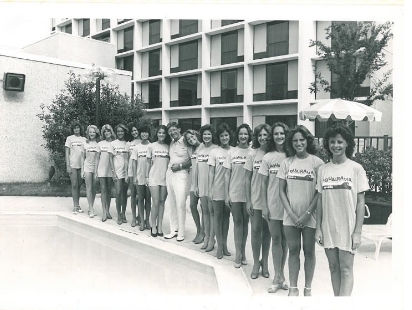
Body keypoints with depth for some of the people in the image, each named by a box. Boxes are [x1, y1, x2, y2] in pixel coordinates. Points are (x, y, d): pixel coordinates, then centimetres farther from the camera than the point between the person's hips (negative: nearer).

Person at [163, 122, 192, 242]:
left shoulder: (186, 142, -8)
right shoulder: (171, 143, 15)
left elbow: (192, 160, -11)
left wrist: (180, 165, -14)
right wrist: (170, 166, 5)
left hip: (181, 174, -7)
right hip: (169, 173, 7)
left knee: (180, 204, -7)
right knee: (171, 204, 10)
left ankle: (181, 233, 2)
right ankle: (173, 230, 20)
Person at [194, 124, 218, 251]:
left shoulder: (216, 149, -6)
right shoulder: (200, 148, 10)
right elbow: (197, 167, 12)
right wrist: (196, 185, 10)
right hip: (201, 183, 5)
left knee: (211, 211, 1)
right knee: (204, 211, 12)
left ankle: (211, 239, 10)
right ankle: (206, 237, 22)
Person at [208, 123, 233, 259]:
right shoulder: (214, 151, -2)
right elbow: (211, 172, -1)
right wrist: (210, 190, -5)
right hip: (217, 190, -1)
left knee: (226, 216, 11)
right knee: (218, 215, 5)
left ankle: (225, 244, 22)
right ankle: (220, 246, 15)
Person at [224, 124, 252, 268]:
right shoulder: (231, 152, 2)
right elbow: (227, 174, 3)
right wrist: (226, 195, -1)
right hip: (234, 193, 0)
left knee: (245, 222, 10)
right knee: (237, 222, 5)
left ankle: (242, 251, 22)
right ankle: (239, 253, 12)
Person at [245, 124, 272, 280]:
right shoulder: (252, 154, -1)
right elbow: (247, 179, 1)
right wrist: (248, 200, -2)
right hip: (255, 199, 0)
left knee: (267, 231, 11)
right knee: (255, 230, 5)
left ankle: (265, 262, 27)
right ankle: (256, 262, 21)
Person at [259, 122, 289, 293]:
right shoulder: (268, 157, 0)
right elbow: (264, 183, 2)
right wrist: (264, 205, -2)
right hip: (272, 205, 1)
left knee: (285, 239, 10)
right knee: (276, 239, 7)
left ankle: (280, 275, 26)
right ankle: (278, 277, 17)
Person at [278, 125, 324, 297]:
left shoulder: (317, 162, -6)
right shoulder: (287, 162, 1)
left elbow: (319, 191, -7)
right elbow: (281, 190, 1)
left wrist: (307, 214, -12)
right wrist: (291, 213, -7)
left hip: (310, 216, -2)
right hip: (290, 216, 2)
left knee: (309, 252, 10)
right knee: (293, 251, 10)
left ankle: (308, 288, 25)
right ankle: (293, 288, 22)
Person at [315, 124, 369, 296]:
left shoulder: (356, 169, -5)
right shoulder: (323, 169, 3)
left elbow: (360, 202, -4)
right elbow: (320, 200, 6)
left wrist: (358, 231, -8)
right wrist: (318, 228, 3)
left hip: (348, 228, -3)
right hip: (328, 228, 3)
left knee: (346, 270, 1)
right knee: (334, 268, 13)